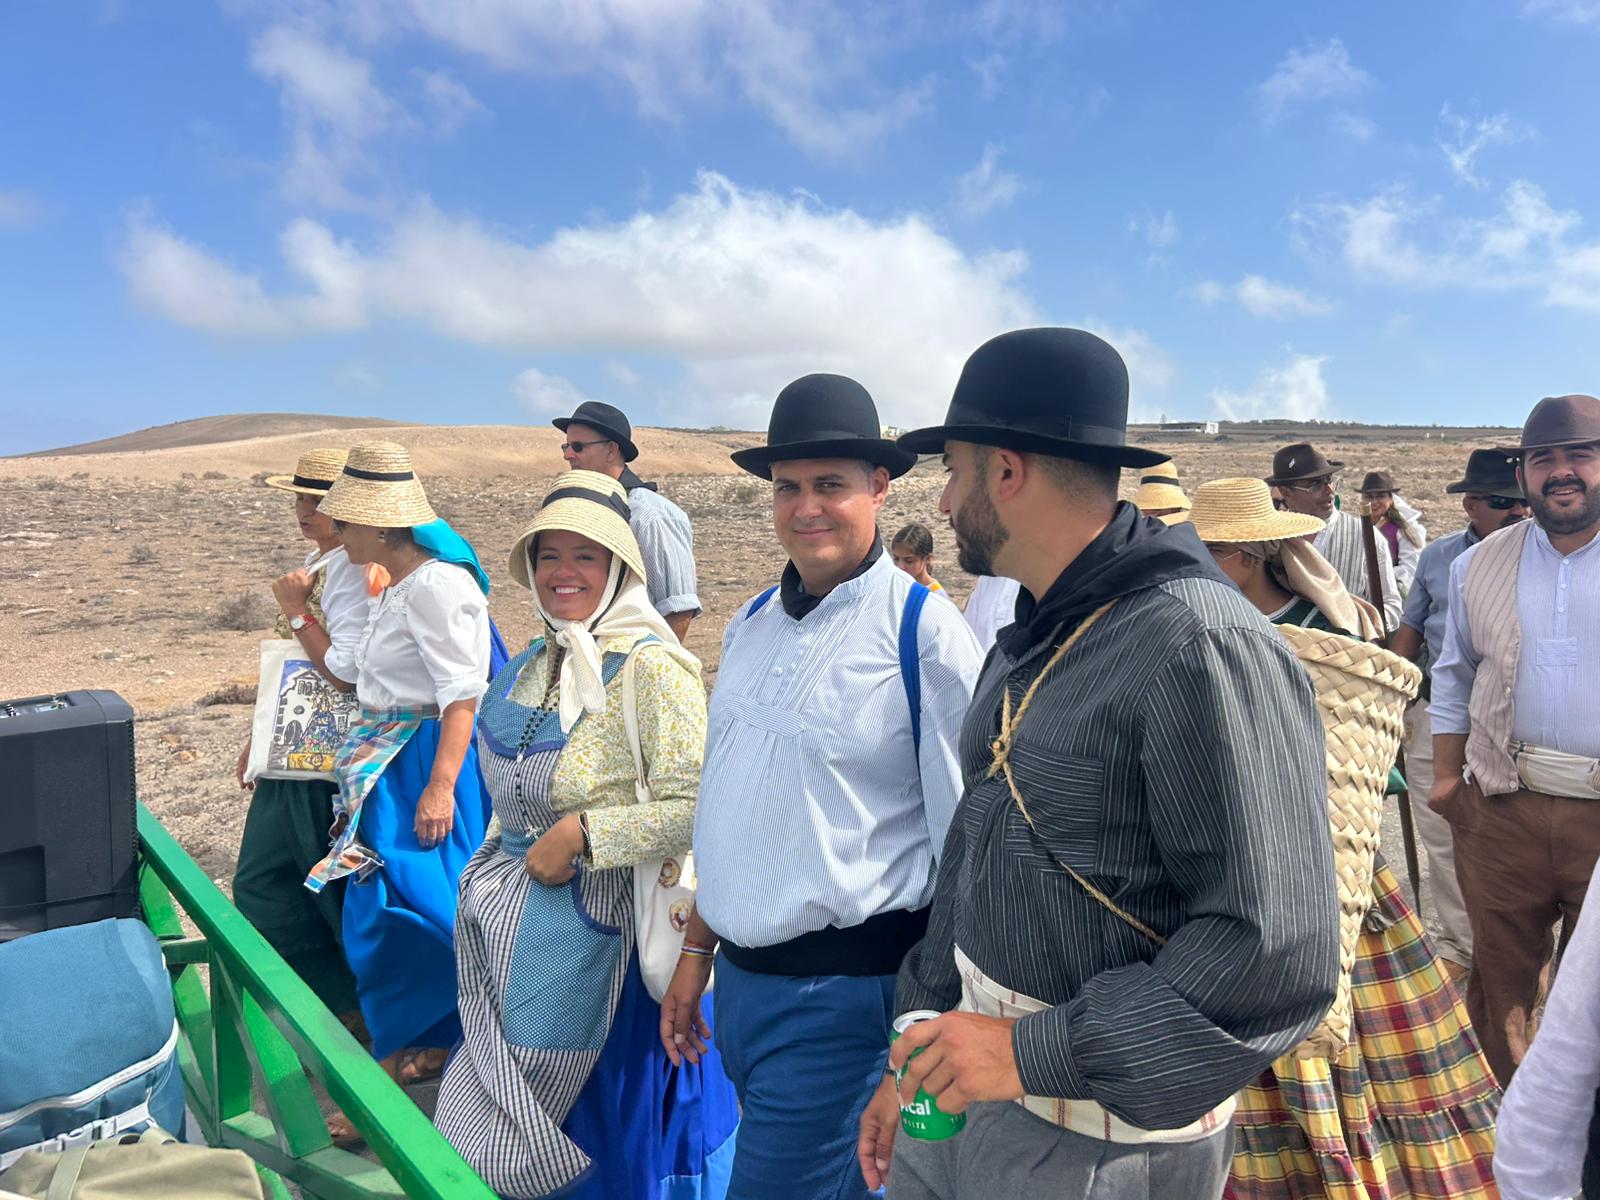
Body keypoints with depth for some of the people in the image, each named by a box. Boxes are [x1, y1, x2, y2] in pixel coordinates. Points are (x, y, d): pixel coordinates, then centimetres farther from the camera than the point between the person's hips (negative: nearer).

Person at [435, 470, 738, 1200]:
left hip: (601, 922, -7)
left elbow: (695, 806, -25)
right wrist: (496, 876, 18)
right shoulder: (532, 665, 7)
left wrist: (580, 835, -22)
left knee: (608, 1112, 7)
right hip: (517, 915, 8)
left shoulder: (652, 668, -18)